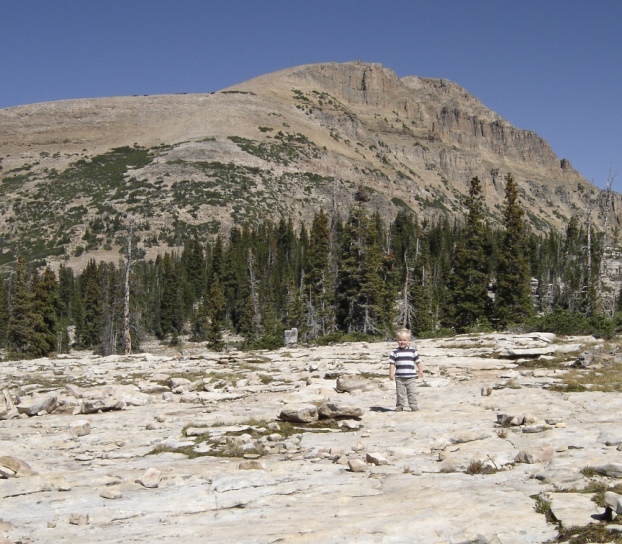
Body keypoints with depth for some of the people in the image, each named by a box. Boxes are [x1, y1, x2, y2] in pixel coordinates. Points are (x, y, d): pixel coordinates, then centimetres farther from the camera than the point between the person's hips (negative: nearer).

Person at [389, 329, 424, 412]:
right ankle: (400, 406, 14)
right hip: (399, 377, 0)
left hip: (410, 377, 0)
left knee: (411, 392, 1)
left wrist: (420, 370, 8)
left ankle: (413, 405, 6)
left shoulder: (413, 351, 4)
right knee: (400, 393, 6)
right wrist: (391, 373, -5)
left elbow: (418, 361, 11)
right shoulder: (395, 352, 1)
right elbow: (392, 363, 1)